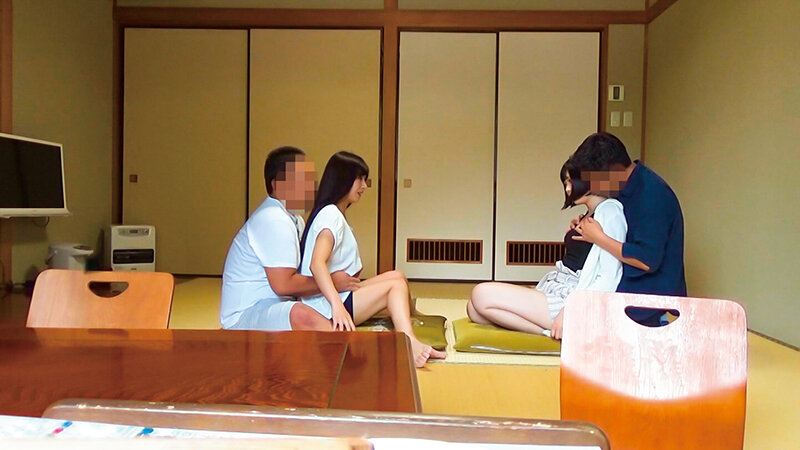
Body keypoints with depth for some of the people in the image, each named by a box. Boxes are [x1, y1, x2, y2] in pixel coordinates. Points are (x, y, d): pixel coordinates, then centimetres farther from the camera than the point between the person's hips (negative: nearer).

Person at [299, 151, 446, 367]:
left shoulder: (337, 214, 19)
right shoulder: (331, 215, -14)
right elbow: (316, 264, -30)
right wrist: (337, 306, -40)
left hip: (338, 295, 10)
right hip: (325, 307, -10)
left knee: (396, 276, 5)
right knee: (396, 284, -12)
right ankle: (409, 343, -27)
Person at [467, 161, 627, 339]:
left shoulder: (610, 212, -8)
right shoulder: (587, 216, 21)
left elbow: (609, 278, -17)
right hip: (554, 289, 10)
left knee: (482, 294, -20)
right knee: (474, 309, -5)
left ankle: (551, 331, -12)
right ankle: (554, 331, -9)